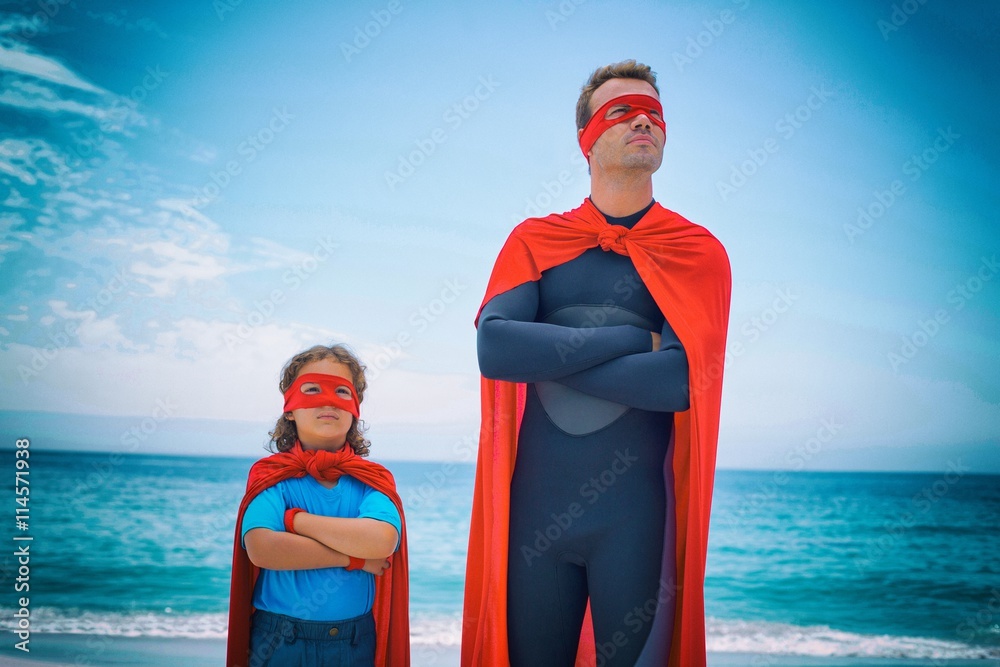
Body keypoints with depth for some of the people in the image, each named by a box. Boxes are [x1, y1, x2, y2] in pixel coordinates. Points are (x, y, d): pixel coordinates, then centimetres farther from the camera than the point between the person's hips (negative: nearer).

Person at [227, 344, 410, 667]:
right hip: (281, 641, -1)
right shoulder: (272, 478, -3)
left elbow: (381, 541, -19)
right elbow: (261, 548, -20)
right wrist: (353, 557, -17)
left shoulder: (373, 481, 0)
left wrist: (296, 519, -16)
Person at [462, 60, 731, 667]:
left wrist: (545, 354, -10)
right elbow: (493, 346, -11)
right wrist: (631, 339, -12)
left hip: (636, 513, -1)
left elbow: (680, 382, -14)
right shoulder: (535, 241, 7)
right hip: (535, 508, 2)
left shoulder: (698, 252, 2)